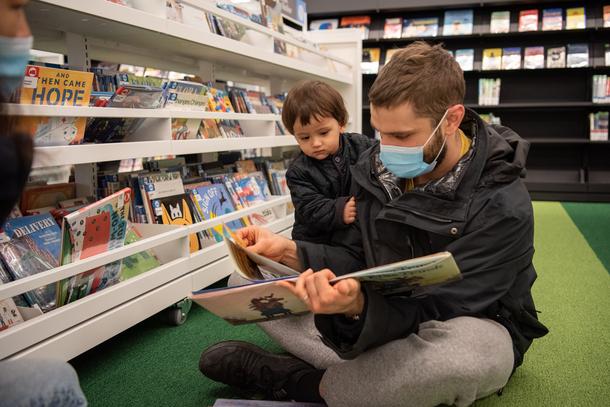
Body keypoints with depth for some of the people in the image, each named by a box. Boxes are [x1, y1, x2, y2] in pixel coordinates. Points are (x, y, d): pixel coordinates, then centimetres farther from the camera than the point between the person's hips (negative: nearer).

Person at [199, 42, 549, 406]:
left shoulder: (502, 206, -24)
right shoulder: (376, 169, -6)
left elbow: (440, 309, -28)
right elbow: (359, 260, 1)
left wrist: (359, 306, -47)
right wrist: (290, 252, -17)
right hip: (386, 314, 5)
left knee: (471, 352, -45)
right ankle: (374, 377, -19)